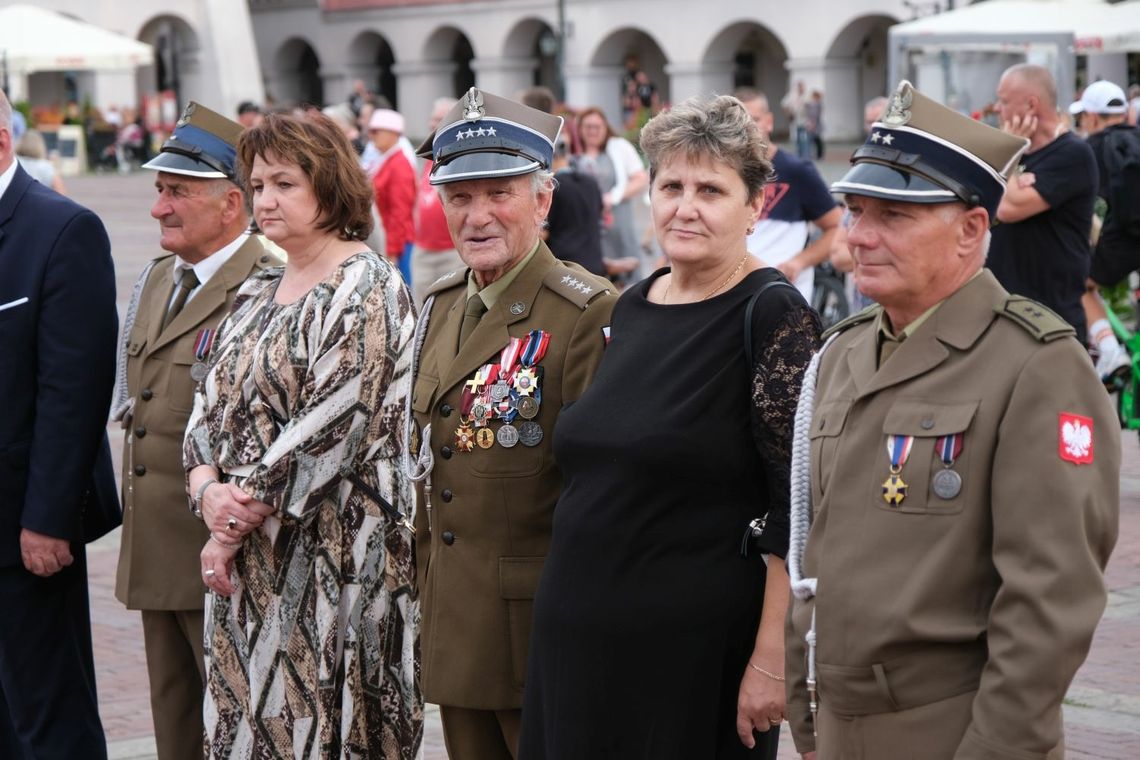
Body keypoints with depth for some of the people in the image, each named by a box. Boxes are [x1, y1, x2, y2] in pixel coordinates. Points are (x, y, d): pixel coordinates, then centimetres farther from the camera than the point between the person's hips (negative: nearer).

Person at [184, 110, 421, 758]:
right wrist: (209, 488, -8)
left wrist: (237, 524, -12)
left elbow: (333, 425, -17)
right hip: (248, 557, 7)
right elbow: (210, 401, 13)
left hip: (332, 551, -7)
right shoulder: (258, 294, 15)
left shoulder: (367, 288, -9)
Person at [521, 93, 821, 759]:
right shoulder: (631, 309, 9)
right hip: (580, 637, 7)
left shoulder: (772, 314, -11)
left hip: (700, 649, -6)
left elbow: (798, 512, -15)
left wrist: (771, 660, -18)